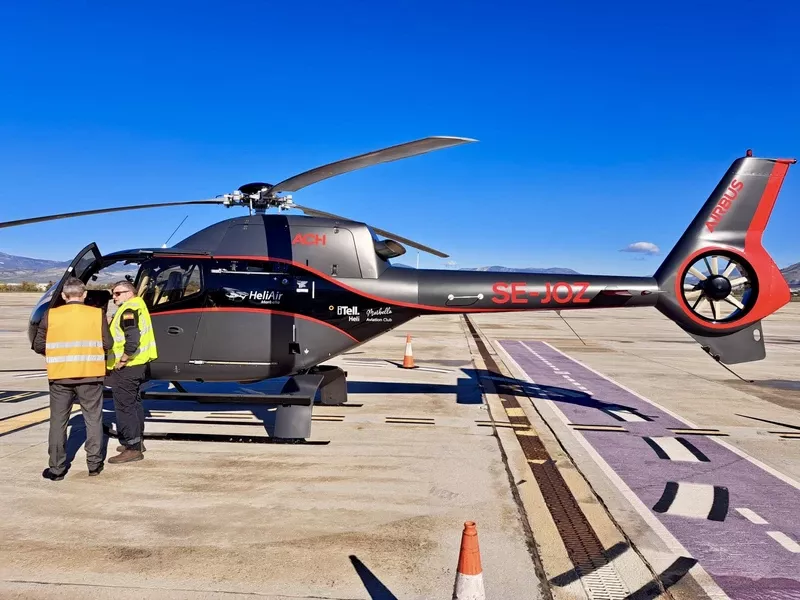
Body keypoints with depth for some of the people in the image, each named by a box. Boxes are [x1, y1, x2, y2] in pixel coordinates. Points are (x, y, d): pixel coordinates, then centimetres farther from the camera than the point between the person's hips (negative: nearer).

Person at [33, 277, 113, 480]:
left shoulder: (51, 315, -3)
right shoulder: (97, 314, -4)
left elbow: (38, 345, 0)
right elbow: (107, 344, -4)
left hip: (60, 376, 0)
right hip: (90, 375, 0)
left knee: (58, 421, 12)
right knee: (93, 419, 13)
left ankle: (56, 469, 15)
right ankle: (94, 464, 17)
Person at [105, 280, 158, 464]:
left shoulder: (129, 310, -17)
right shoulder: (137, 306, 15)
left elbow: (132, 340, -29)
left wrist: (122, 360, -19)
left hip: (126, 368, -11)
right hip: (138, 365, 11)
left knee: (125, 408, -5)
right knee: (134, 404, 20)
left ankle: (132, 448, -1)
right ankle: (137, 441, 31)